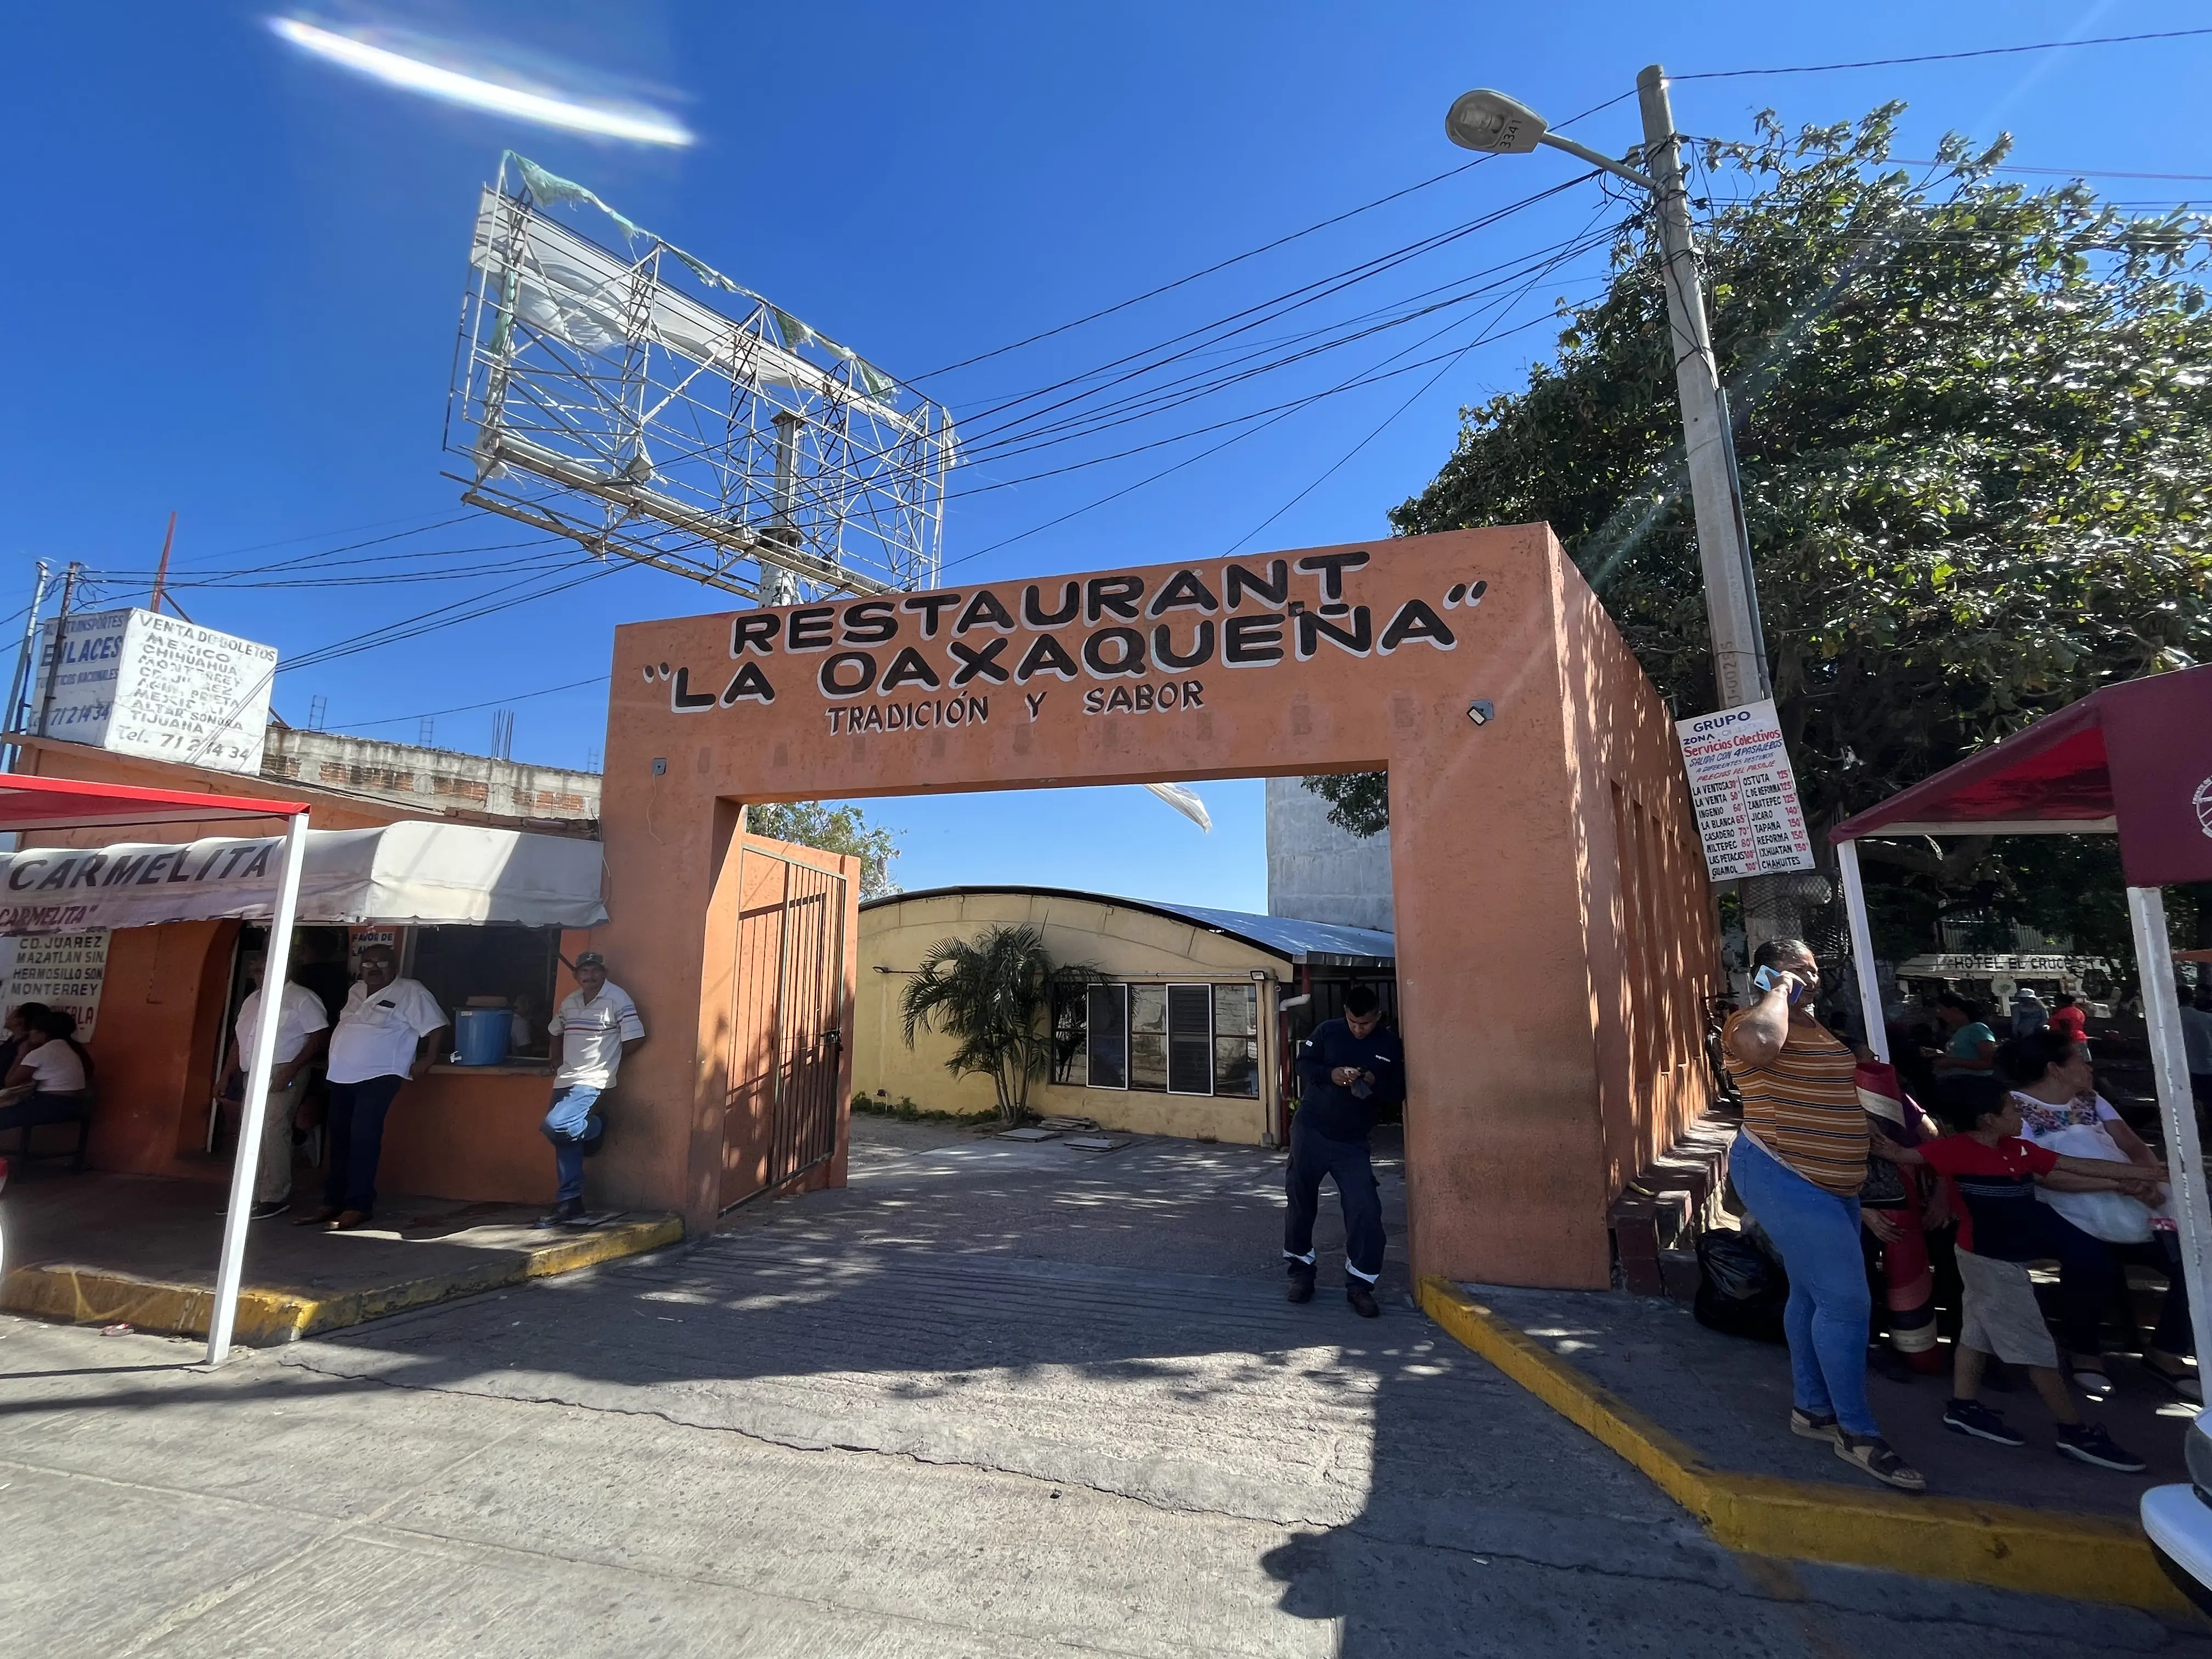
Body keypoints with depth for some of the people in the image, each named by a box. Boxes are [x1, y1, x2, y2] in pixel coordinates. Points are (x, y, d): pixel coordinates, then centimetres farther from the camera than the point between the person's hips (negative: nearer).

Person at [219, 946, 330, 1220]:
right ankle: (252, 1197, 17)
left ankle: (275, 1197, -9)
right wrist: (226, 1076, 18)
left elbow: (320, 1037, -14)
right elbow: (240, 1040, 24)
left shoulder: (302, 998, -8)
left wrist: (291, 1069, -20)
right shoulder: (252, 1000, 17)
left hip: (283, 1074, -8)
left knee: (273, 1131, -13)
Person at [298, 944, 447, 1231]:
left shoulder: (410, 993, -9)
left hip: (378, 1076, -7)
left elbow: (436, 1026, -10)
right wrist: (339, 1059, 21)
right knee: (339, 1139, 11)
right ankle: (333, 1202, 19)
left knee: (363, 1139, -12)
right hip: (341, 1075, 8)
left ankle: (358, 1206, -7)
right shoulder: (355, 991, 14)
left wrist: (428, 1059, -13)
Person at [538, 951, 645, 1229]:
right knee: (565, 1144, 7)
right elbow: (556, 1032, 27)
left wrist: (609, 1060, -1)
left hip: (591, 1080, -7)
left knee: (556, 1125, -24)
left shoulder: (617, 999, -10)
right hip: (565, 1080, 7)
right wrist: (564, 1062, 13)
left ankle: (594, 1128, 8)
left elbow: (636, 1038, -12)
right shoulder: (569, 1002, 11)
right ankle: (570, 1207, 14)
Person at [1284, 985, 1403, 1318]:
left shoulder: (1391, 1047, 1)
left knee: (1366, 1210, -8)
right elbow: (1303, 1063, 2)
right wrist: (1330, 1074, -17)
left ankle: (1359, 1284, 8)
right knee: (1301, 1201, 9)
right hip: (1310, 1131, 0)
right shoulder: (1327, 1031, -3)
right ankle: (1301, 1269, 28)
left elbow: (1398, 1093, 4)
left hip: (1352, 1143, 0)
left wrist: (1374, 1083, -18)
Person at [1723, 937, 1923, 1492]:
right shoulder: (1753, 1023, -17)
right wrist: (1779, 992, -25)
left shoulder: (1817, 1025, 14)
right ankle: (1857, 1432, 2)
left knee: (1812, 1294, 16)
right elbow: (1760, 1043, -43)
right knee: (1846, 1298, -10)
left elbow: (1847, 1088, 27)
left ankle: (1812, 1408, 29)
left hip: (1831, 1183, 10)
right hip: (1783, 1180, -10)